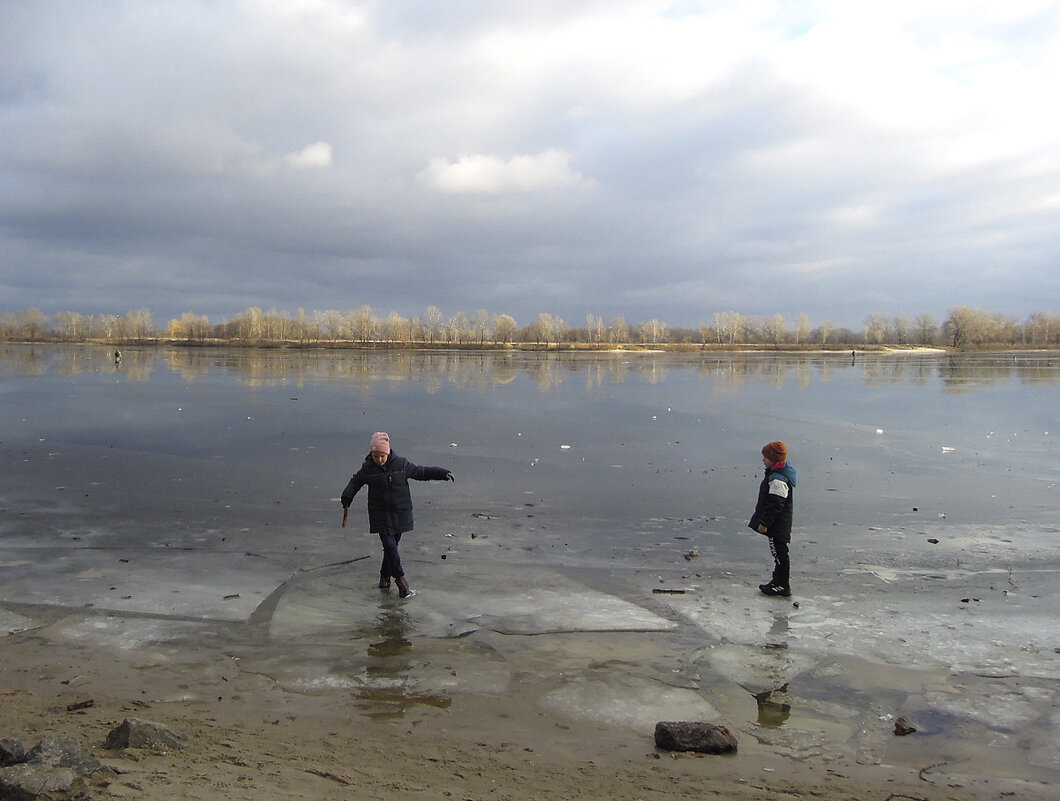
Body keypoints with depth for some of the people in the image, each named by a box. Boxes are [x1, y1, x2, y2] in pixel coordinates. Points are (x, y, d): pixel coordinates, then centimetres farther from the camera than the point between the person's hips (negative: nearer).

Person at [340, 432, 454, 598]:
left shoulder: (401, 464, -5)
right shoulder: (367, 468, -1)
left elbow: (420, 472, 5)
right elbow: (355, 482, 16)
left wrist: (443, 473, -2)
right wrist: (346, 500, 6)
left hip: (399, 514, 1)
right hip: (380, 515, 0)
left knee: (392, 545, 8)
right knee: (390, 546, -11)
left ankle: (385, 575, 26)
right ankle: (400, 579, -5)